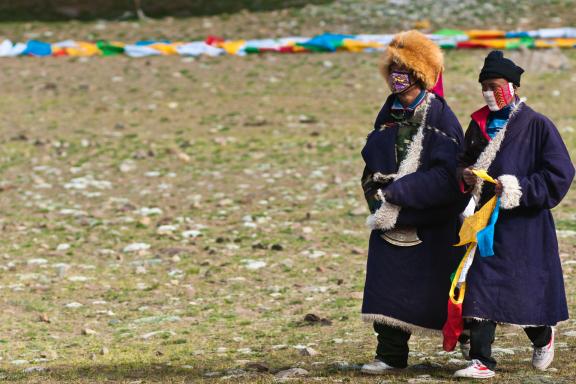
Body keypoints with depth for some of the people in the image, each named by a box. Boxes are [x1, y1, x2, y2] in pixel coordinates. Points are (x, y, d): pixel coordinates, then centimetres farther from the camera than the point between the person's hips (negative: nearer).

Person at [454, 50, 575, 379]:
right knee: (479, 289, -4)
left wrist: (518, 189, -19)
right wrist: (466, 175, 0)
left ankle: (543, 336, 34)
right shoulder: (479, 124, 10)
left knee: (527, 289, 3)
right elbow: (465, 161, 24)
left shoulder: (537, 126, -8)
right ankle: (481, 361, -3)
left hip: (524, 224, -5)